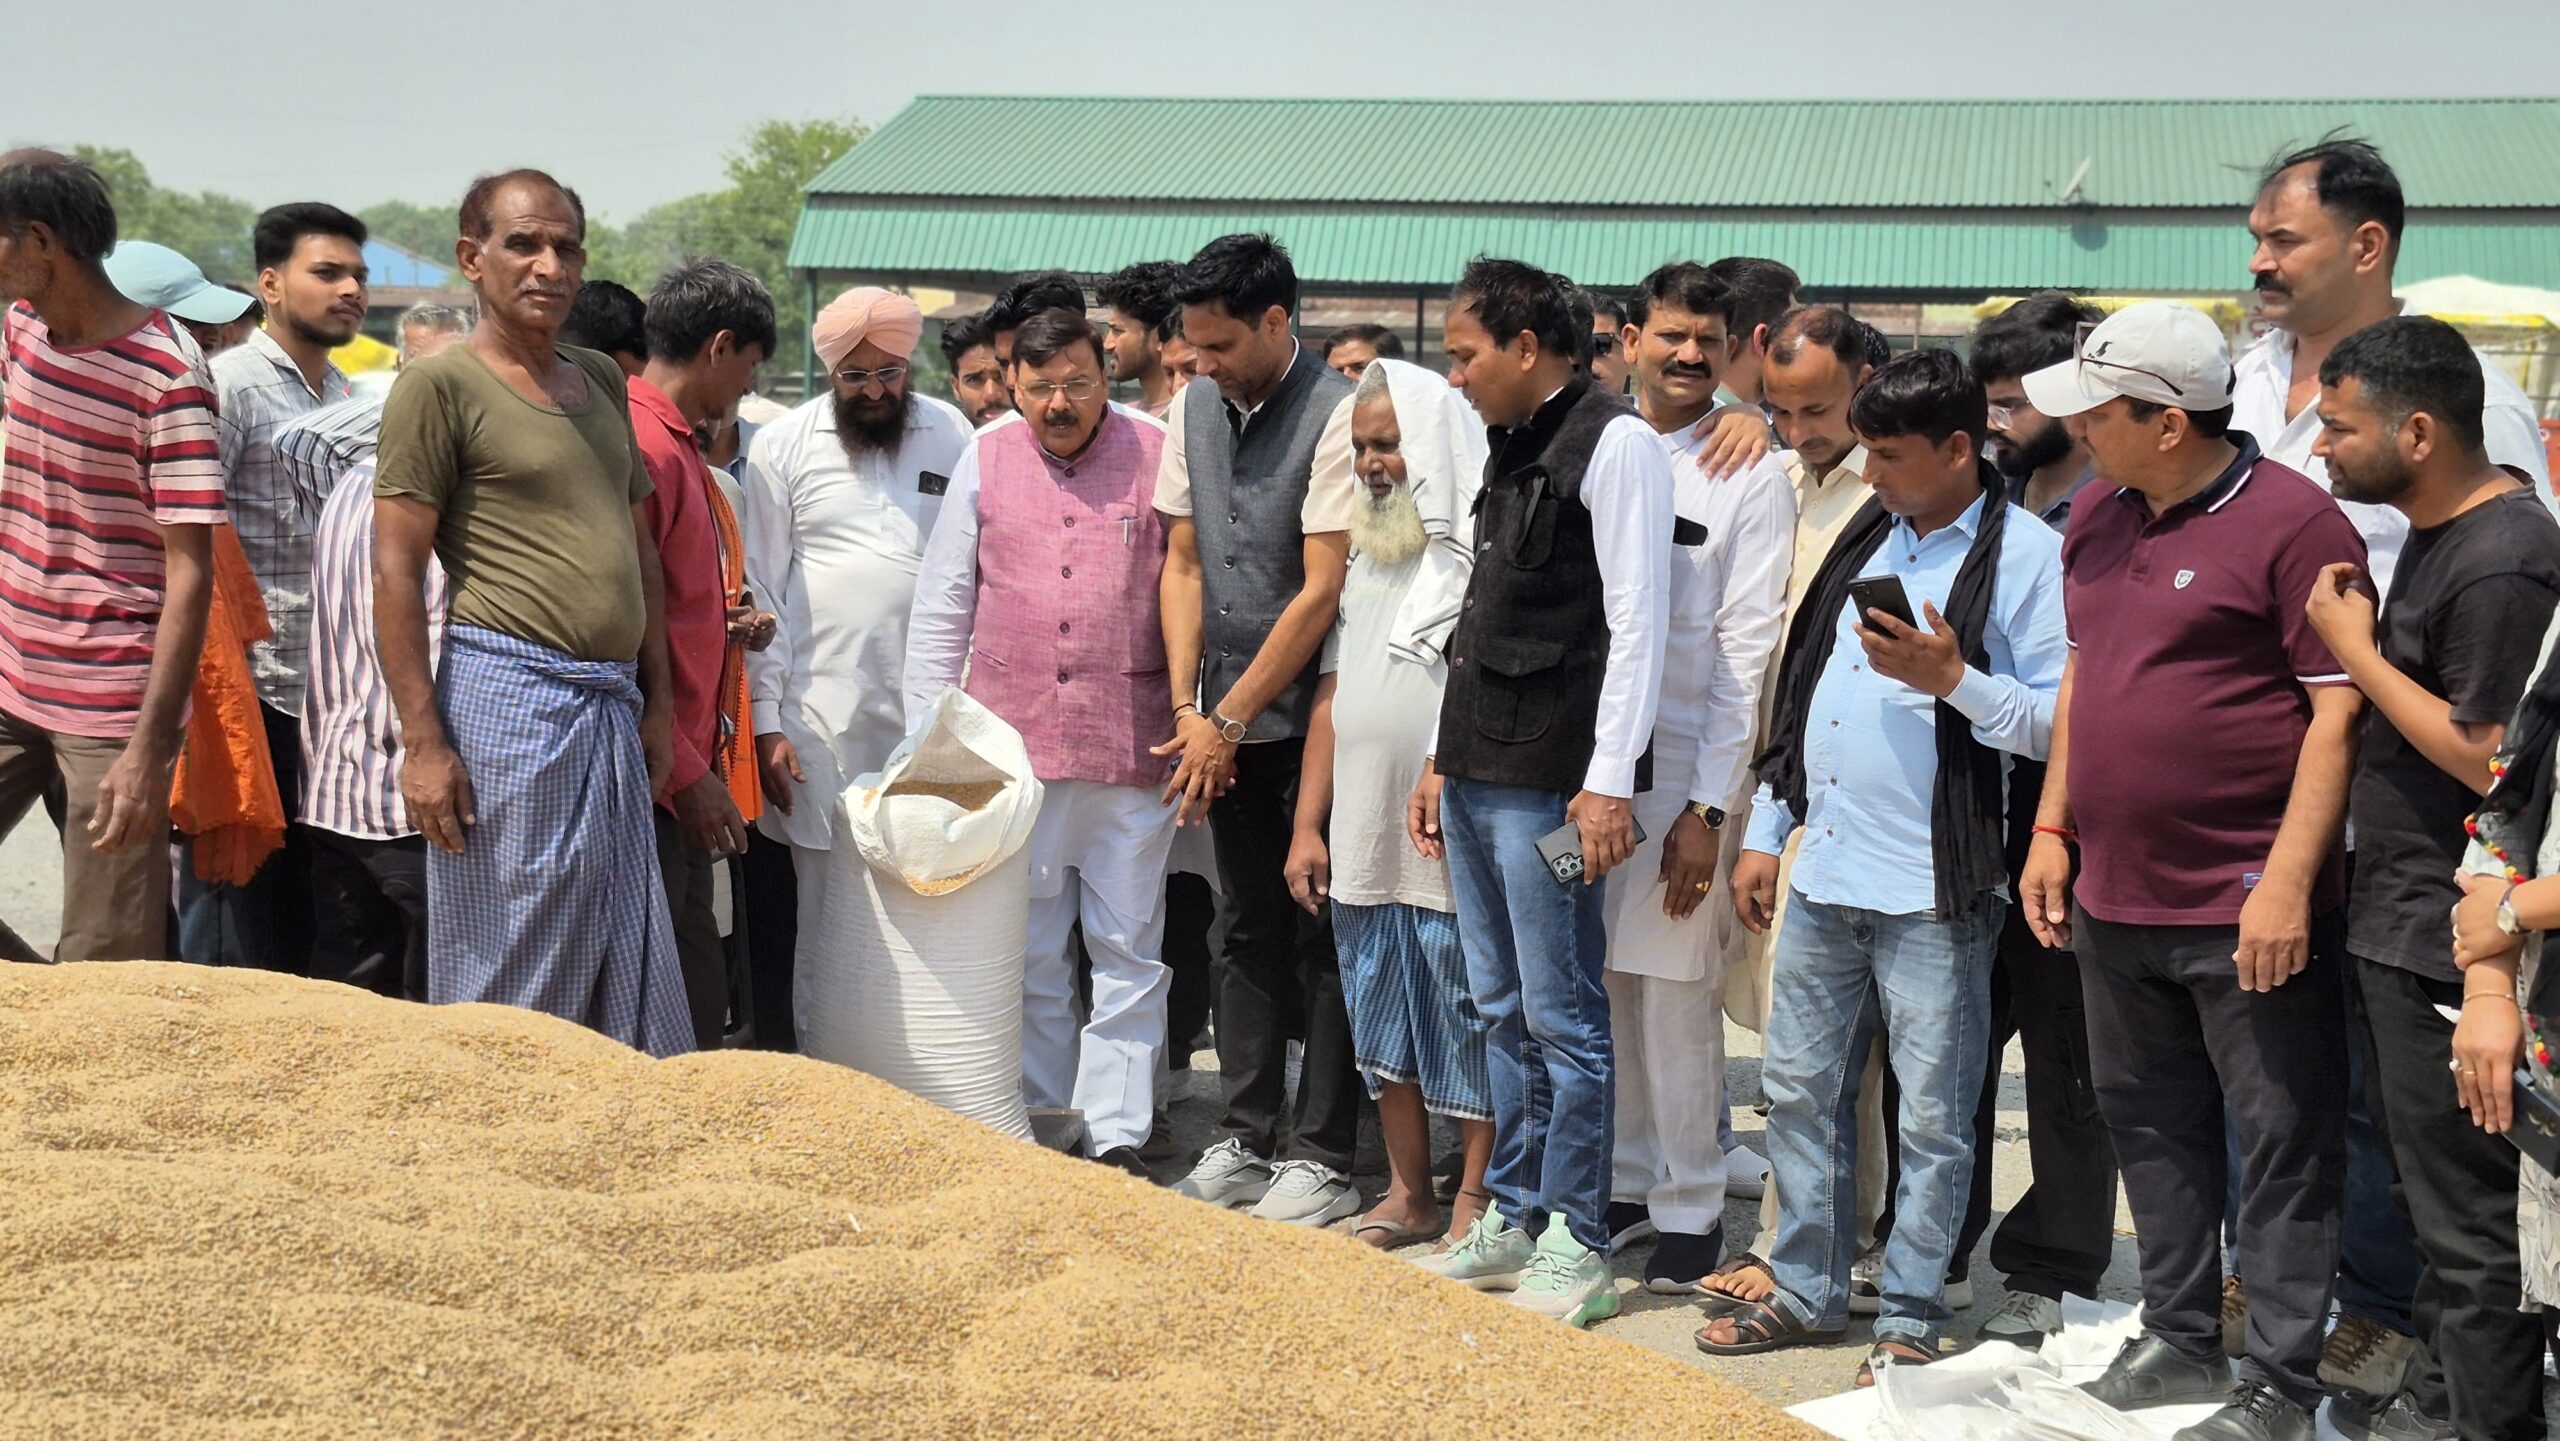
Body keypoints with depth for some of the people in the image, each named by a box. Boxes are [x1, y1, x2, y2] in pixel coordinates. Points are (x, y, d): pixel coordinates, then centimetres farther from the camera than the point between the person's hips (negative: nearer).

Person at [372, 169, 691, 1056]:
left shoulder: (602, 380, 17)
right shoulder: (442, 385, -5)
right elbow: (396, 569, -9)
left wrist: (658, 700, 15)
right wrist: (421, 740, -15)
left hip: (612, 709, 7)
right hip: (508, 694, -7)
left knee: (627, 974, 10)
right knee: (511, 989, 0)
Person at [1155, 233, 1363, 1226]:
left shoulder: (1334, 416, -14)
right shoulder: (1194, 410, 8)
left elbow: (1322, 590, -16)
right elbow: (1183, 565, 11)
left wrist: (1232, 718, -13)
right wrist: (1187, 708, 2)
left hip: (1311, 716, -6)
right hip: (1226, 717, 6)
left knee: (1320, 934, 0)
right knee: (1246, 929, 12)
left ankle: (1319, 1158, 8)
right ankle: (1246, 1140, 21)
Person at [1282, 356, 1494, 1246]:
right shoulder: (1365, 557, 17)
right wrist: (1308, 826, 13)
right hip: (1365, 839, 8)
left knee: (1467, 1019, 0)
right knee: (1381, 1016, 13)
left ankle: (1474, 1199, 11)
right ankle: (1408, 1194, 25)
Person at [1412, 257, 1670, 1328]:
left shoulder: (1615, 444, -9)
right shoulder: (1512, 450, 18)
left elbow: (1635, 623, -14)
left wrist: (1609, 782, -18)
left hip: (1549, 785, -9)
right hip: (1474, 776, 9)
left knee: (1563, 1018, -3)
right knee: (1503, 1015, 14)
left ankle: (1575, 1247, 5)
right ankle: (1513, 1219, 23)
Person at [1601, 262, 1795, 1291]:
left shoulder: (1752, 477, -3)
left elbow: (1748, 651, -7)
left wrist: (1708, 805, -12)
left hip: (1686, 770, -4)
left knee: (1676, 992, -1)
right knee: (1601, 982, 9)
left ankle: (1690, 1208, 12)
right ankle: (1624, 1183, 23)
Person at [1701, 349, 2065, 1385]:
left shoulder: (2026, 557, -9)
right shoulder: (1867, 537, 12)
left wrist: (1952, 679, -23)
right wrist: (1765, 831, 15)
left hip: (1932, 889, -7)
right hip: (1822, 872, 7)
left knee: (1933, 1118, 3)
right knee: (1799, 1088, 14)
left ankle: (1909, 1318, 15)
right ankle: (1806, 1291, 27)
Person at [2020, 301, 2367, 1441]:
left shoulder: (2292, 522, -13)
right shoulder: (2100, 521, 10)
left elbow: (2339, 707, -16)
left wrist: (2287, 882, -20)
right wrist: (2051, 829, 15)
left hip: (2247, 913, -8)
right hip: (2115, 900, 8)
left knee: (2281, 1145, 2)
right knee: (2152, 1129, 16)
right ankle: (2179, 1343, 29)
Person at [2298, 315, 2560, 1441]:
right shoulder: (2434, 534, 12)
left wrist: (2358, 651, -15)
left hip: (2450, 943, -11)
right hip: (2394, 924, 11)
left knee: (2467, 1216, -1)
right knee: (2426, 1189, 21)